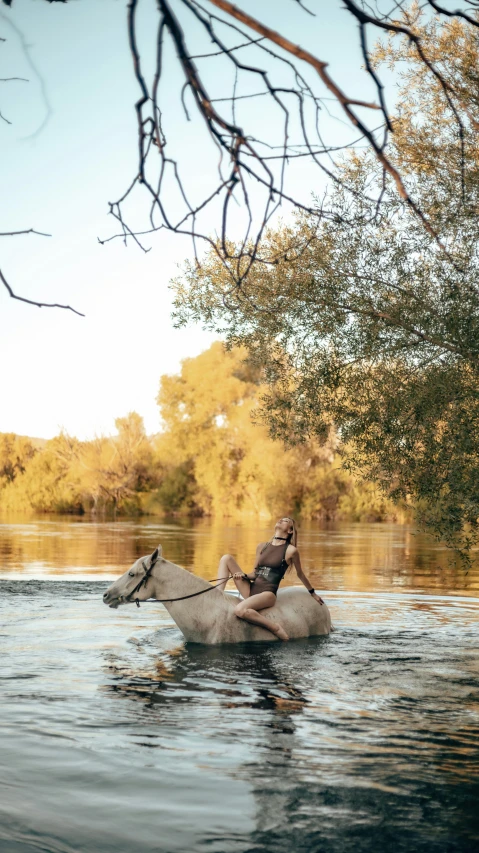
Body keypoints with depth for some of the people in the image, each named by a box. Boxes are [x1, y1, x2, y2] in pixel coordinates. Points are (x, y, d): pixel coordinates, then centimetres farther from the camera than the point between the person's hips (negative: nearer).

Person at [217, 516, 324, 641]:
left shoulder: (291, 550, -4)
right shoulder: (262, 546, 13)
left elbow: (300, 574, 10)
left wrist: (312, 593, 21)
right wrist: (243, 576, -5)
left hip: (268, 594, -6)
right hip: (251, 589, 7)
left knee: (240, 610, -37)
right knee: (226, 558, -4)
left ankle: (275, 627, -16)